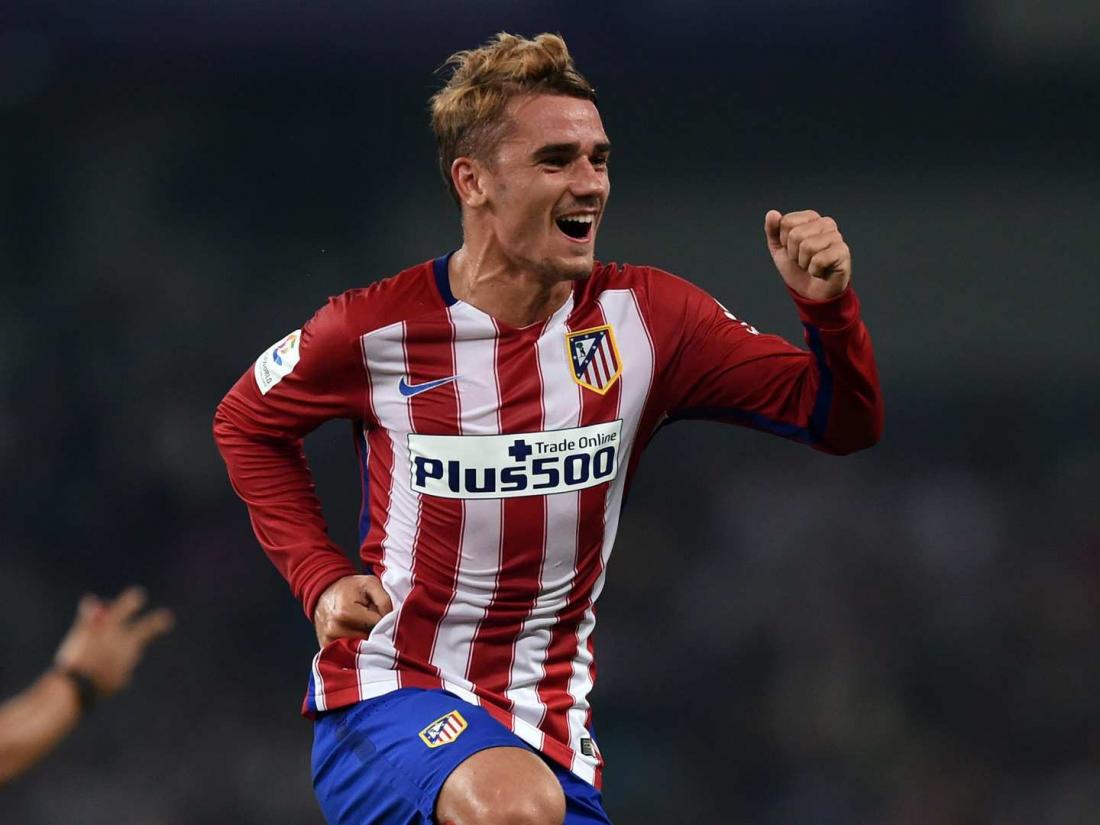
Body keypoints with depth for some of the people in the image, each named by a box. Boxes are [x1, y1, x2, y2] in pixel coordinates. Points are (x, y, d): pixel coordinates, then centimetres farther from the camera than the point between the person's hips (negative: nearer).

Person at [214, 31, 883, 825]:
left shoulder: (644, 318, -2)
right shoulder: (376, 328, -8)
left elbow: (843, 423, -1)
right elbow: (247, 423, 11)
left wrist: (828, 305, -20)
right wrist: (321, 577, 0)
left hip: (549, 725, 5)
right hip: (389, 694, -4)